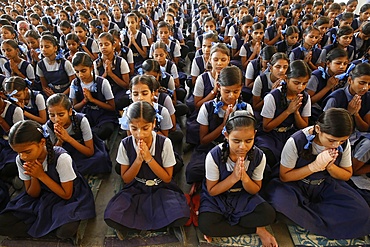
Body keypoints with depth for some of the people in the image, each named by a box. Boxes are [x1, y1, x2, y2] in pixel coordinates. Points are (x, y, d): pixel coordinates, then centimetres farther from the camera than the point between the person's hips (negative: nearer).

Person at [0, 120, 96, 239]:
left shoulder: (61, 158, -28)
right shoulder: (21, 160, -12)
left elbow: (66, 194, -18)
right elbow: (33, 194, -2)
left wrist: (41, 175, -24)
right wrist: (34, 176, -23)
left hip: (70, 197, -5)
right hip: (42, 197, 5)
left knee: (66, 230, -31)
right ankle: (51, 223, -2)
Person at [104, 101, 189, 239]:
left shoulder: (164, 143, -16)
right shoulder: (125, 144, -11)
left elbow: (167, 178, -10)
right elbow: (126, 179, -4)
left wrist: (148, 158, -23)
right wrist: (138, 159, -22)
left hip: (161, 189, -1)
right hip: (135, 189, 1)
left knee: (181, 216, -30)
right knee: (111, 217, -27)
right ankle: (156, 221, -5)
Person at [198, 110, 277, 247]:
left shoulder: (259, 156, -17)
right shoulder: (214, 156, -26)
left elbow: (255, 190, -5)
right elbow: (212, 191, -15)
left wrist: (244, 178, -28)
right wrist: (234, 177, -30)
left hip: (243, 196, 2)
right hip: (217, 196, -1)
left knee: (269, 215, -22)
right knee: (205, 225, -28)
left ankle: (222, 225, -10)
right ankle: (257, 230, -12)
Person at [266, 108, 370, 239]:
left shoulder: (344, 144, -10)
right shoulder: (296, 142, -23)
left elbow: (347, 175, 4)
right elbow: (284, 176, -15)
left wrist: (330, 166, -19)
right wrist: (315, 166, -26)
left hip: (326, 184, 4)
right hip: (297, 185, -3)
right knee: (281, 200, -36)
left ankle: (300, 211, -15)